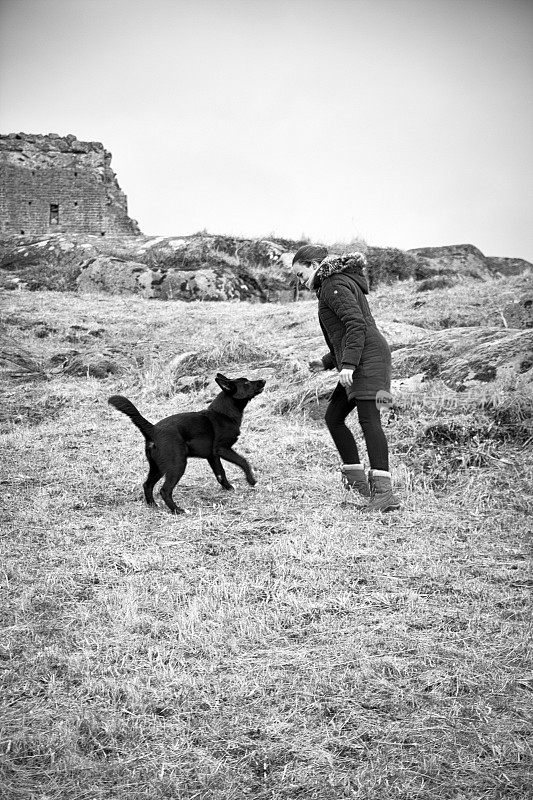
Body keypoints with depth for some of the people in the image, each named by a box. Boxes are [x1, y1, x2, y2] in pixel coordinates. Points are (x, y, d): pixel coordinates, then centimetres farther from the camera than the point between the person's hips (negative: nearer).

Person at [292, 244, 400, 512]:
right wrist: (327, 362, 26)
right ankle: (357, 480, 16)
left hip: (368, 356, -11)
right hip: (361, 361, 11)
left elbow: (356, 325, -21)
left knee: (368, 419, -15)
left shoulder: (334, 285, -8)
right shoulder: (342, 282, 24)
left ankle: (383, 491, -19)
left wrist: (347, 364, -26)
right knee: (333, 416, 13)